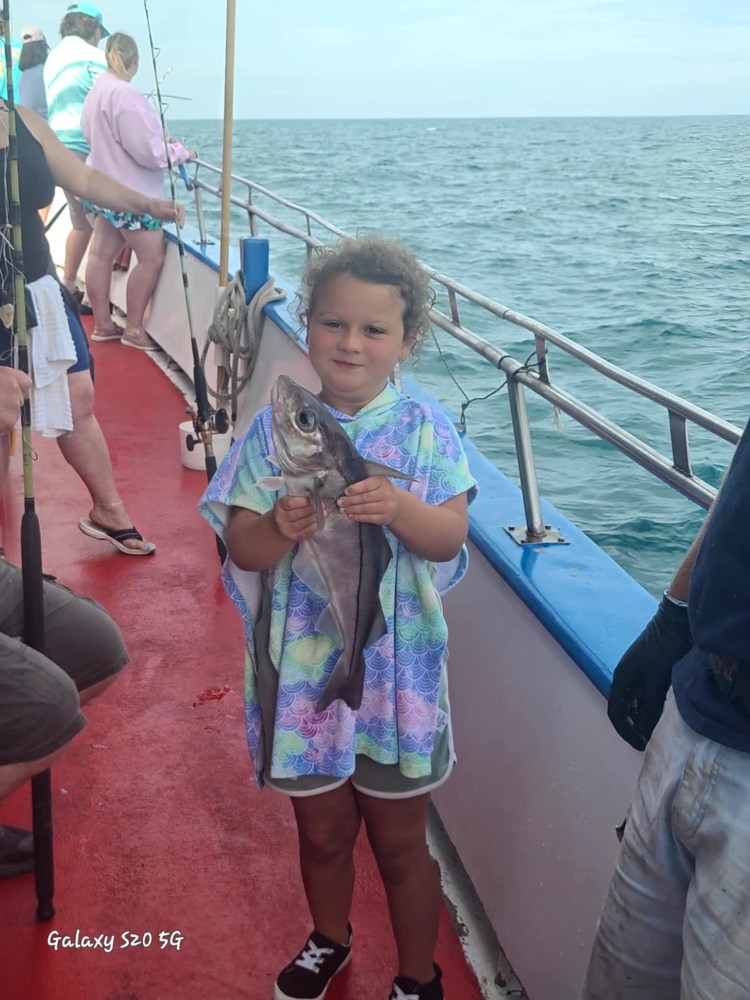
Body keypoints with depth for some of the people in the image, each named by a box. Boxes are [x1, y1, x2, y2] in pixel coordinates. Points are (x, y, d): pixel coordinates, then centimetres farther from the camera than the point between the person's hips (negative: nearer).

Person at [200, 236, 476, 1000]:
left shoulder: (423, 431, -7)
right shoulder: (277, 429, -4)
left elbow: (449, 538, -13)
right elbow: (241, 548, -7)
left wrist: (398, 508, -33)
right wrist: (280, 527, -29)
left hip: (394, 666, -1)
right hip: (303, 664, 2)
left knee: (400, 841, 15)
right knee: (321, 829, 22)